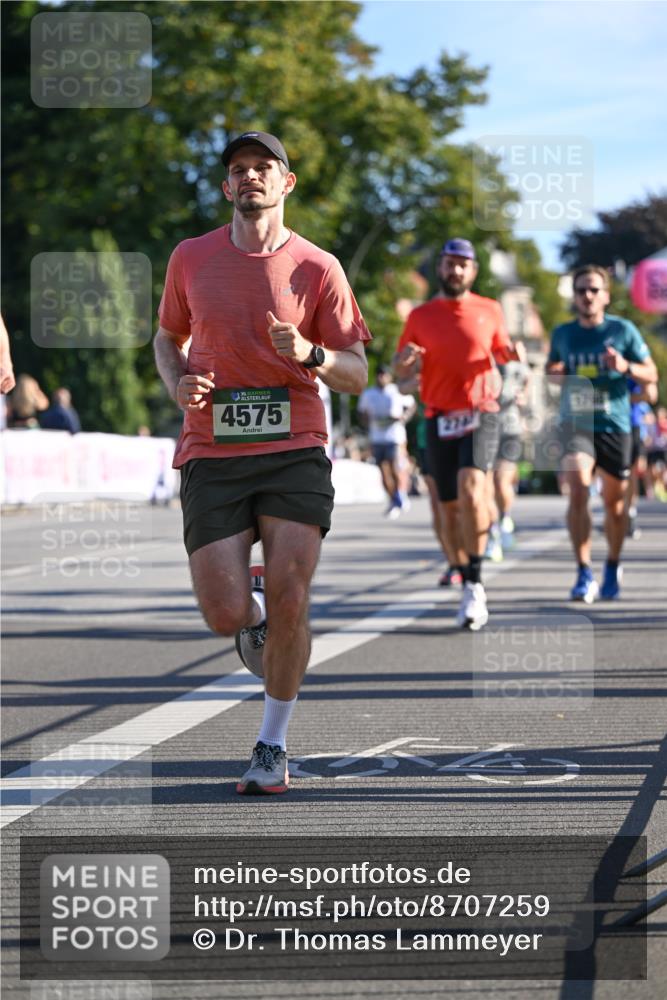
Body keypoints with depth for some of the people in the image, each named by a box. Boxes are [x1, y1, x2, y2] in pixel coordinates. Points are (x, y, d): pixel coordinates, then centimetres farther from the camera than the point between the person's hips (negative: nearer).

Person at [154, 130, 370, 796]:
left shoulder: (317, 267, 2)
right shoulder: (191, 259, 8)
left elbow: (356, 374, 5)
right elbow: (167, 337, 22)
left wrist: (311, 355, -16)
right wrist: (178, 383, 1)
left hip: (294, 452, -1)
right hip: (212, 458, 1)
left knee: (288, 603, -11)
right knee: (226, 616, -9)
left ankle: (272, 747, 8)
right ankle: (254, 605, 31)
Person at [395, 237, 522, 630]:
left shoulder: (490, 310, 8)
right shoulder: (421, 316, 8)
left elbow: (502, 351, 23)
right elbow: (401, 372, 11)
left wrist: (514, 353, -1)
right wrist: (406, 360, -13)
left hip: (481, 413, -2)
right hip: (440, 418, 2)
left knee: (471, 488, -25)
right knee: (451, 509, 4)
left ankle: (475, 584, -22)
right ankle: (471, 591, 18)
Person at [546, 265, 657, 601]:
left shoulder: (623, 330, -1)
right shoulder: (562, 334, 5)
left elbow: (651, 374, 3)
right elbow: (552, 368, 24)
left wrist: (626, 367, -17)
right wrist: (558, 375, 0)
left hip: (614, 425, 0)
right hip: (576, 422, 0)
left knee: (614, 501, 9)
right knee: (578, 489, -22)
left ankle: (613, 567, 34)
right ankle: (584, 574, -20)